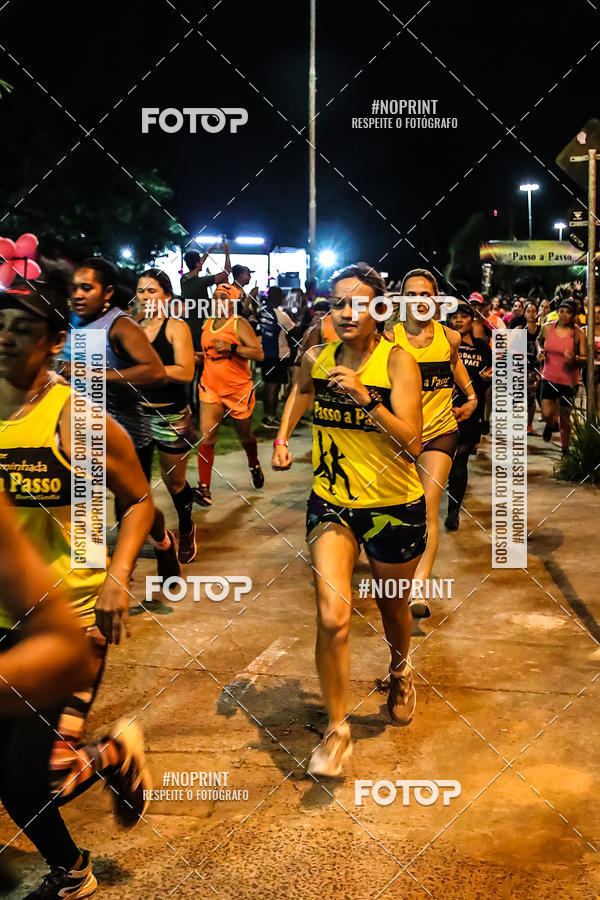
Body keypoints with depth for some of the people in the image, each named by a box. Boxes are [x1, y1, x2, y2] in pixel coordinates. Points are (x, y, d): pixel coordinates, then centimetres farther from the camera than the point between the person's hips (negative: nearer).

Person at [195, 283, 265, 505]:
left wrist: (232, 347, -30)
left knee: (245, 436, 15)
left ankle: (254, 465, 46)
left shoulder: (239, 324, -10)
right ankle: (204, 488, -11)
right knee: (207, 437, -12)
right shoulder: (208, 324, 8)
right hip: (211, 388, 4)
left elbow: (258, 353, -19)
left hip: (239, 390, -3)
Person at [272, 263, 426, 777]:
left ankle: (400, 670, 54)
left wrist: (366, 397, -33)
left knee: (392, 606, 19)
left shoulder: (397, 363, -14)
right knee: (332, 618, -13)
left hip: (394, 506, -2)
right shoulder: (315, 359, -1)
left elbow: (412, 443, -23)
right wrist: (282, 436, 13)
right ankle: (338, 729, 4)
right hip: (331, 502, 2)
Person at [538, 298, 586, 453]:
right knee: (546, 414, -9)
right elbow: (539, 340, 21)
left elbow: (585, 358, -7)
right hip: (549, 378, 2)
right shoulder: (547, 327, -2)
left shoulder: (578, 334, -10)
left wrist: (574, 359, -28)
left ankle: (565, 446, 29)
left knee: (564, 417, 6)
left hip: (568, 380, -2)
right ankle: (550, 424, 29)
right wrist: (540, 350, 0)